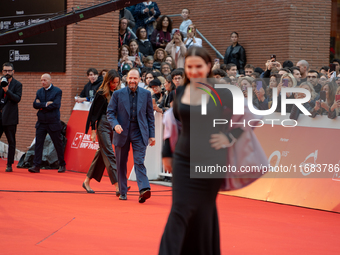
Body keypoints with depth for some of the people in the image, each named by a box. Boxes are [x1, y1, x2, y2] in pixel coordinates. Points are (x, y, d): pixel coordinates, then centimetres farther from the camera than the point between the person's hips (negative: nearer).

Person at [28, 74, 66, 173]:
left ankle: (62, 165, 17)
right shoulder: (39, 92, 11)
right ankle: (36, 166, -3)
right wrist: (46, 104, -14)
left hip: (53, 123, -4)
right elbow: (35, 105, 1)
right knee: (38, 143, -3)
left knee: (58, 144, 5)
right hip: (41, 122, 4)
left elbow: (55, 105, -17)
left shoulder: (57, 91, -5)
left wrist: (41, 106, -10)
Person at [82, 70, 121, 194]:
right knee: (109, 155, -10)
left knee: (101, 154, 12)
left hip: (113, 126, 7)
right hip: (102, 126, -7)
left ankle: (87, 181, 24)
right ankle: (117, 186, -16)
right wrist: (93, 130, -9)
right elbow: (94, 112, -7)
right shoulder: (101, 94, -8)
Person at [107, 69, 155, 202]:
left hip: (139, 132, -1)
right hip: (122, 132, 1)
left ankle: (144, 189, -26)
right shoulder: (118, 94, 2)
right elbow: (110, 112, 3)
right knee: (121, 164, 8)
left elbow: (150, 115, 9)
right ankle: (122, 192, 19)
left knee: (139, 161, -15)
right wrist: (115, 124, -18)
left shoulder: (146, 94, 5)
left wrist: (151, 135, 6)